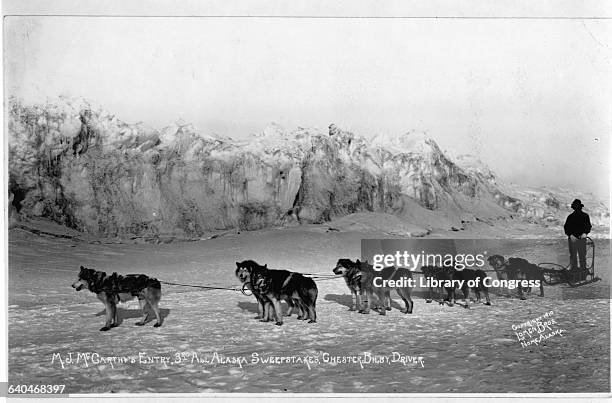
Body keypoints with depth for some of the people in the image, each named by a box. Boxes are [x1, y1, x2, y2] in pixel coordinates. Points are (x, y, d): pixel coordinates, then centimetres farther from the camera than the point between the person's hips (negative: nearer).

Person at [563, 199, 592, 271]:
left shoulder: (585, 216, 9)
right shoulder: (570, 216, 9)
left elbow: (588, 226, 10)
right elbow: (566, 227, 7)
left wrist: (585, 233, -8)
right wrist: (570, 234, -8)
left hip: (582, 238, 0)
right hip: (572, 238, 0)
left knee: (582, 256, -1)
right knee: (573, 256, -1)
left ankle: (583, 270, 5)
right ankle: (573, 270, 3)